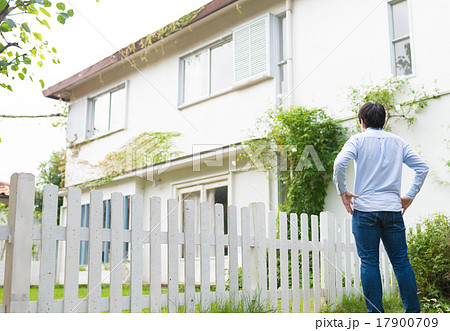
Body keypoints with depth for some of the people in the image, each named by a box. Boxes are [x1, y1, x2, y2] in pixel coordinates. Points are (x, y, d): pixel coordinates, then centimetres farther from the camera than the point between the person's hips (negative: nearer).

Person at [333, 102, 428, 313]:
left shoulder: (358, 140, 1)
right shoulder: (398, 142, 12)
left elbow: (340, 163, -16)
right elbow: (422, 167, 10)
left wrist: (342, 191, -6)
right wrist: (410, 196, 13)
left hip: (365, 209, -3)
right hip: (393, 209, 3)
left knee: (369, 262, 1)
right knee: (401, 261, 9)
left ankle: (375, 313, 2)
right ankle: (413, 311, 11)